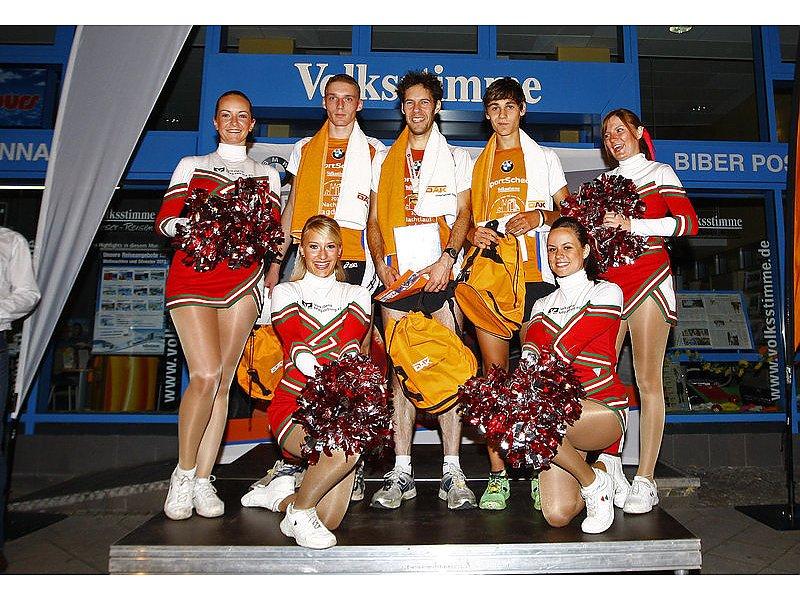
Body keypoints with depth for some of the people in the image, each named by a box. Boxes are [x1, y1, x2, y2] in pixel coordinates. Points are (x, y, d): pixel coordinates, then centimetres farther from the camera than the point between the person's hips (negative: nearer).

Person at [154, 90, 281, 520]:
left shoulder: (267, 174, 22)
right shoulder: (191, 165, 19)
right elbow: (164, 221, 9)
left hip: (242, 278, 2)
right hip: (192, 274, -1)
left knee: (222, 380, -3)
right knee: (205, 375, -15)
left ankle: (202, 480, 5)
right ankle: (184, 473, 3)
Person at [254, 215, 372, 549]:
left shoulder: (357, 296, 14)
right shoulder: (285, 293, 9)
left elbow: (350, 354, -3)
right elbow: (300, 356, -7)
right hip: (294, 404, -2)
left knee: (329, 520, -8)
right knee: (347, 446, -33)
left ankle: (284, 497, 26)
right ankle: (299, 512, -4)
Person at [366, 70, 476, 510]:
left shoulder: (457, 158, 17)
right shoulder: (386, 159, 21)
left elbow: (462, 213, 5)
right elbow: (374, 219, 14)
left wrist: (447, 258, -12)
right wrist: (381, 262, -3)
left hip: (441, 272, -1)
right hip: (396, 275, 2)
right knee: (400, 370, 0)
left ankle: (453, 474, 1)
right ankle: (401, 473, 6)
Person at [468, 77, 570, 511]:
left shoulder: (544, 157, 17)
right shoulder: (475, 164, 20)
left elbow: (567, 210, 14)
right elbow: (464, 217, 18)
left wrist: (539, 217, -6)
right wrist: (473, 233, -4)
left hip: (535, 274, -1)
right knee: (494, 372, -2)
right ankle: (497, 474, 3)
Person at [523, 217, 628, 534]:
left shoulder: (606, 292, 2)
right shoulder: (542, 305, 19)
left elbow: (564, 347, -12)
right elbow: (529, 354, 2)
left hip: (603, 408, -4)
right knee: (557, 516, -12)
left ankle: (594, 482, -6)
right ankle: (594, 477, 23)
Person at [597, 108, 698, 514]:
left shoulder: (659, 173, 8)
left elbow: (689, 223, -4)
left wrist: (633, 224, -13)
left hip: (647, 278, -4)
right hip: (608, 279, 5)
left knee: (647, 381, -6)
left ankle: (644, 481, -2)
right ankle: (611, 470, 4)